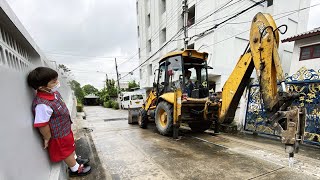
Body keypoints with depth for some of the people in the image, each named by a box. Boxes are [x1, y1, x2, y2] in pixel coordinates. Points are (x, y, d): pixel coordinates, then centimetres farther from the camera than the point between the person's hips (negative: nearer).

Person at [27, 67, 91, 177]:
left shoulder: (53, 92, -10)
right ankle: (75, 169, 41)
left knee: (70, 145, 29)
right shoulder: (42, 105, -39)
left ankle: (76, 159, 55)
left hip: (66, 128, 8)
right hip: (58, 135, -8)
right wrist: (47, 139, -13)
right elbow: (42, 126, -29)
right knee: (65, 151, 17)